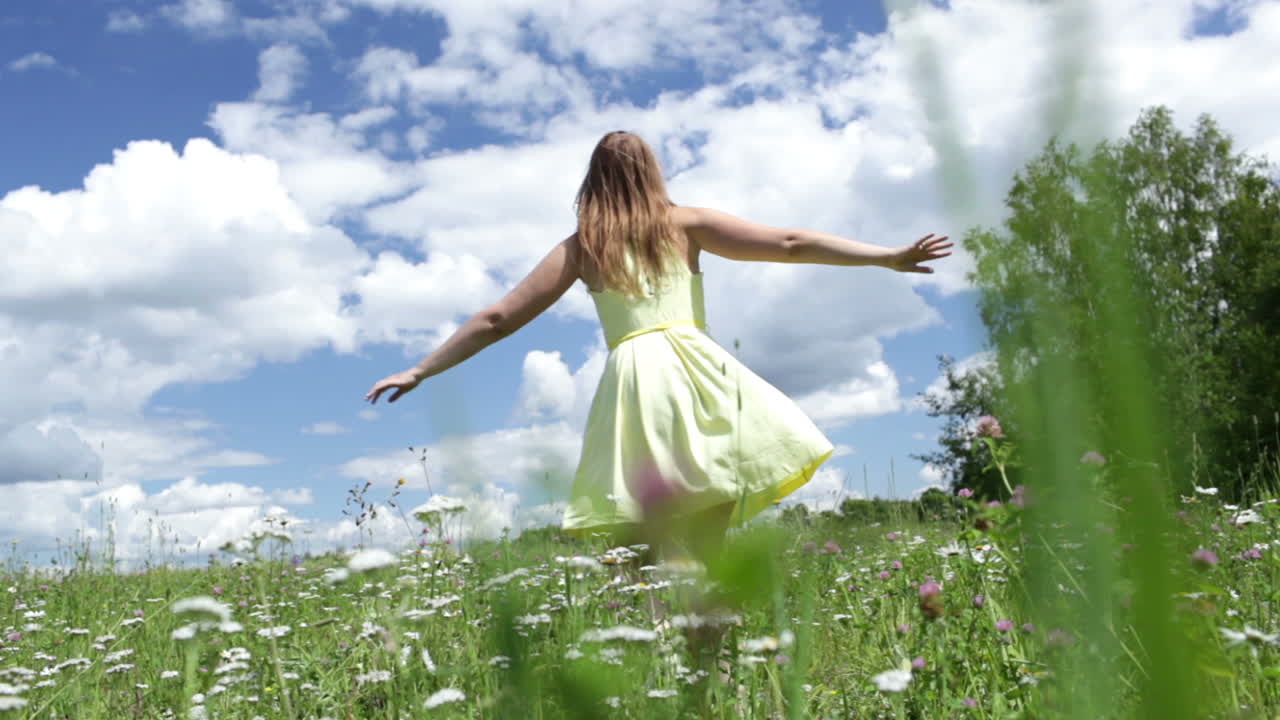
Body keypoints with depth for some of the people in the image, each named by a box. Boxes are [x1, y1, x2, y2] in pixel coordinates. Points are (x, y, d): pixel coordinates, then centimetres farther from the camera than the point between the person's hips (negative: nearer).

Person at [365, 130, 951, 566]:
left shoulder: (579, 247, 17)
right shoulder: (685, 223, 14)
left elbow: (495, 320, 16)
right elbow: (790, 245, 10)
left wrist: (419, 372, 25)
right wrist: (889, 257, 11)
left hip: (632, 384, 1)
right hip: (695, 369, 0)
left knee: (650, 549, 2)